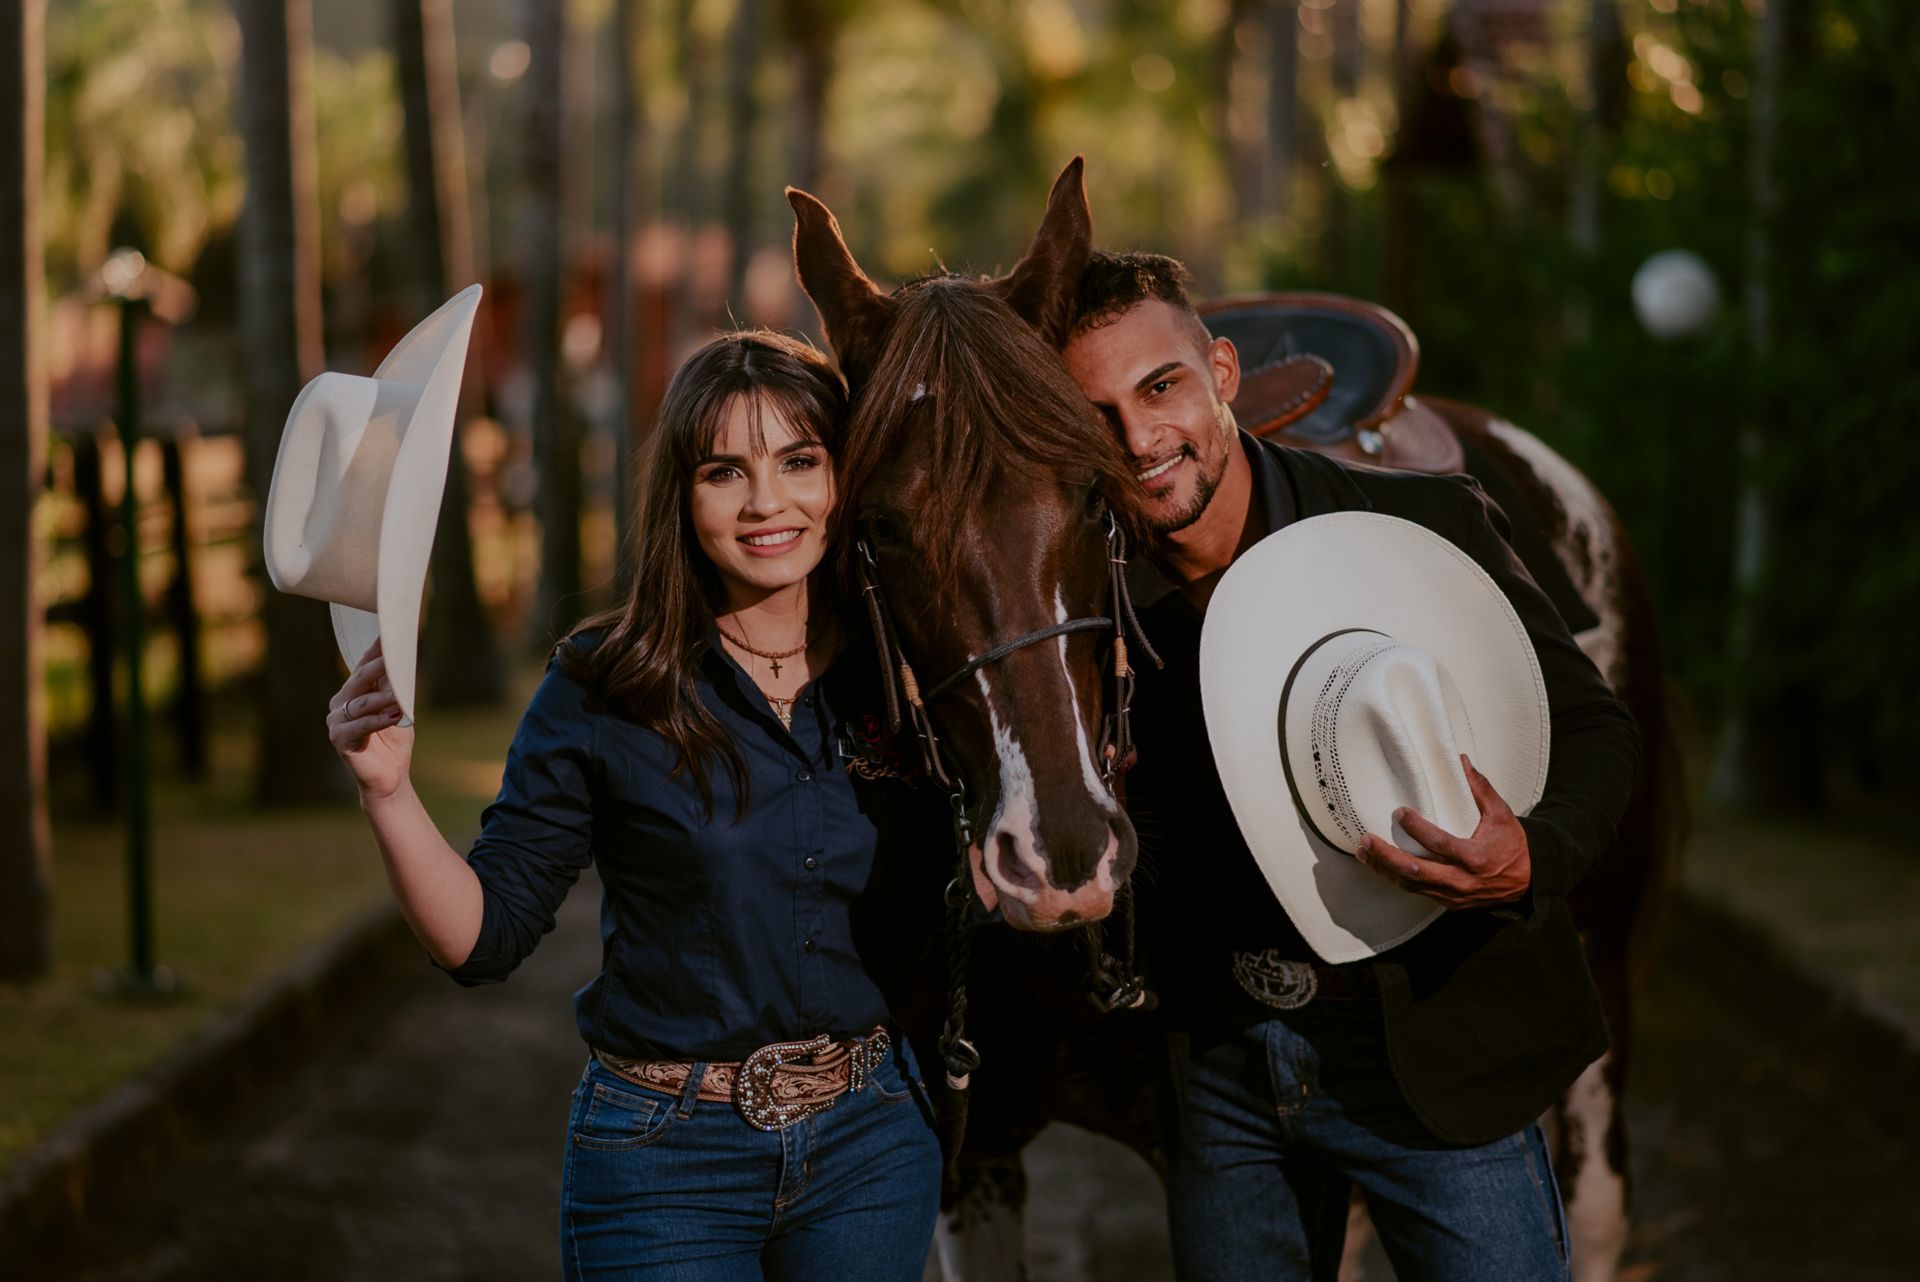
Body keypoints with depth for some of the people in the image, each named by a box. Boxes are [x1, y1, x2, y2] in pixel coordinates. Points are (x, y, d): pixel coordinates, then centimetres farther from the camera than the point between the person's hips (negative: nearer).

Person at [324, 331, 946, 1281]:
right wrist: (387, 792, -22)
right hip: (667, 1162, -3)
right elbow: (484, 938, -9)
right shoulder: (603, 694, -8)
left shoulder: (896, 677, -1)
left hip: (870, 1141, 3)